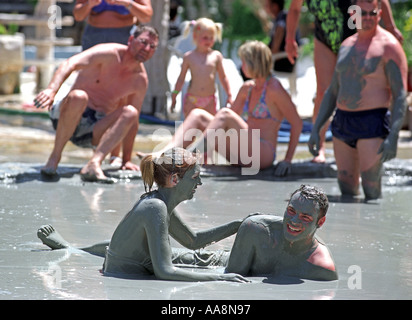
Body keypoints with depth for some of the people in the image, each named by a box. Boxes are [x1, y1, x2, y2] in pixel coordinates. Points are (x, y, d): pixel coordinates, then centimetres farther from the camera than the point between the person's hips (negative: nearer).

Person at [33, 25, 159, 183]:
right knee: (79, 96, -37)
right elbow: (70, 64, -26)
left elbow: (133, 121, 12)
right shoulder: (109, 54, -10)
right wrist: (51, 89, -45)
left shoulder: (140, 80, 6)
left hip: (95, 131, 4)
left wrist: (127, 160, 7)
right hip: (68, 117, -4)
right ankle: (54, 157, -25)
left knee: (130, 112, -23)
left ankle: (94, 164, -42)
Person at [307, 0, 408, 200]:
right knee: (347, 190, 7)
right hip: (342, 123, 7)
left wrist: (393, 137, -24)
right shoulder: (347, 45, 14)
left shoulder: (388, 46, -8)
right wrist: (316, 128, 16)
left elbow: (400, 95, -13)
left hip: (372, 124, -7)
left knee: (371, 190, -12)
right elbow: (333, 91, 22)